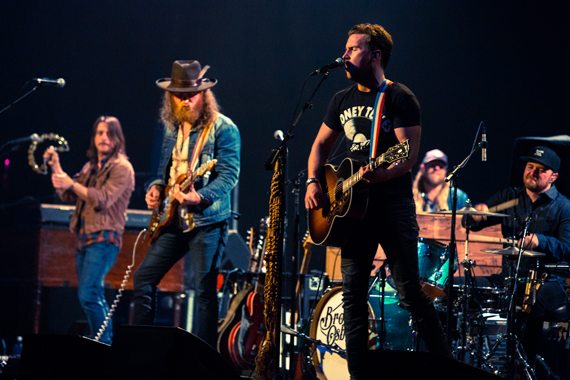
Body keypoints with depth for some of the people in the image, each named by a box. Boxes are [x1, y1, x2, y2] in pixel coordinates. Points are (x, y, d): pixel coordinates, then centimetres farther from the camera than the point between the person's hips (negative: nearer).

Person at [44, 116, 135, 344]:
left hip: (104, 239, -9)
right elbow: (67, 195, 16)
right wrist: (56, 168, 5)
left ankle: (105, 346, -14)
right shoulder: (91, 167, 19)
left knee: (88, 294, -19)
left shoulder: (122, 168, -6)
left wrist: (72, 183, -20)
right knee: (93, 297, 11)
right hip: (84, 238, 9)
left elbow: (103, 199, -18)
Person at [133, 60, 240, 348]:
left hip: (207, 221, -7)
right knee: (143, 278, 6)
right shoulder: (172, 129, 14)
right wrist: (155, 187, 5)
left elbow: (229, 175, -16)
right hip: (173, 219, 7)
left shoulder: (223, 129, -8)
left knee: (205, 289, -8)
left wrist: (201, 197, -31)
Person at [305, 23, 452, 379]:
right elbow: (321, 144, 24)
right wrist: (313, 182, 6)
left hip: (393, 205, -6)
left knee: (409, 291, -8)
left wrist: (381, 174, -32)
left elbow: (409, 156, -13)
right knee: (353, 293, 2)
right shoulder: (343, 100, 15)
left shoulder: (399, 98, -5)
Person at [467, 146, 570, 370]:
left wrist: (539, 241, -30)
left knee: (530, 305, -34)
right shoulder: (509, 197, 14)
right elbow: (470, 223, 12)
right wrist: (478, 214, -13)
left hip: (549, 281, -5)